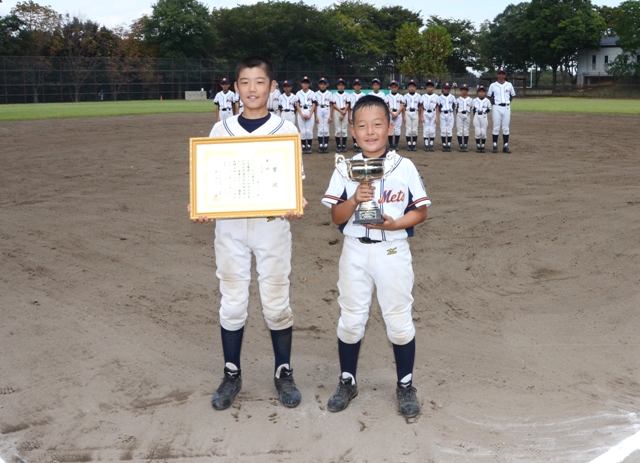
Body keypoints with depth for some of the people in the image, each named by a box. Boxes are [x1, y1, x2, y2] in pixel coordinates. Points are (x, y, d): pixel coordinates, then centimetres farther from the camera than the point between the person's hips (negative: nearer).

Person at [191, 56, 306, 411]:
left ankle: (283, 373, 24)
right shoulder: (221, 130, 5)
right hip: (230, 226, 2)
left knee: (276, 302, 7)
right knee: (232, 303, 8)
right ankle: (231, 375, 24)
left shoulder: (287, 130, 0)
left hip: (272, 226, -1)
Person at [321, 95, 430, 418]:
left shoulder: (405, 167, -6)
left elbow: (420, 211, -1)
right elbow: (336, 218, -2)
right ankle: (347, 381, 30)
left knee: (399, 320, 6)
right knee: (350, 319, 12)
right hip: (355, 251, 2)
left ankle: (405, 386, 25)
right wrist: (354, 199, -21)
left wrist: (394, 224, -19)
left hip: (393, 251, -2)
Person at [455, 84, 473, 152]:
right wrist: (456, 119, 5)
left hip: (467, 115, 1)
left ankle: (466, 145, 6)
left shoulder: (470, 100, 8)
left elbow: (471, 109, 11)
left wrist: (470, 119, 8)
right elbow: (456, 109, 8)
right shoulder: (458, 100, 6)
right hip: (459, 115, -1)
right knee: (460, 130, -1)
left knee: (466, 130, 2)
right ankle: (460, 145, 5)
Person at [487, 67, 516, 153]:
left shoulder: (509, 85, 6)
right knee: (496, 127, -2)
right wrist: (493, 104, 7)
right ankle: (495, 145, 3)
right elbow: (489, 96, 12)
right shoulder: (493, 85, 2)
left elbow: (512, 95, 18)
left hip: (506, 108, 1)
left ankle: (505, 146, 6)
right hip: (497, 107, -1)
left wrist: (507, 103, 13)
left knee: (506, 127, 2)